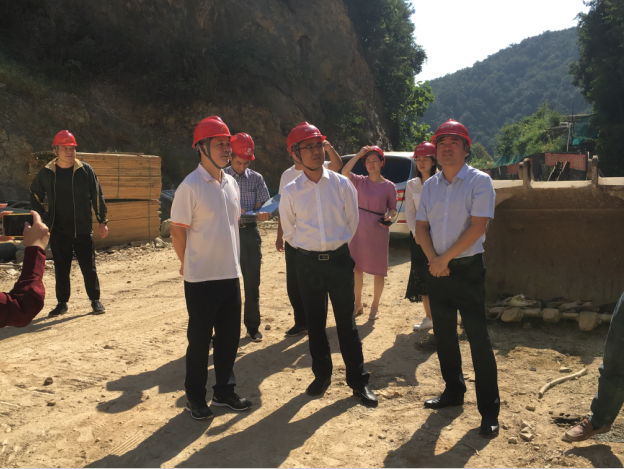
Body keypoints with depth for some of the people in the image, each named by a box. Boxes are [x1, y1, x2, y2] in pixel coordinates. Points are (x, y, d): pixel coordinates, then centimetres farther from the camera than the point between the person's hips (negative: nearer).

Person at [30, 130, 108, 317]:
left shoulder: (85, 170, -3)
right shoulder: (46, 173, 2)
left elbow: (97, 196, 0)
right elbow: (35, 195, 17)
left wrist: (102, 221, -2)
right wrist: (42, 217, 9)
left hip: (83, 229, -2)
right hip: (58, 231, 2)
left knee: (89, 267, 1)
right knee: (61, 268, 9)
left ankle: (95, 300, 15)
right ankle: (62, 303, 21)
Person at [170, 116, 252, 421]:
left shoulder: (231, 183, 8)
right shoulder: (190, 186, -14)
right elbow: (178, 230, -10)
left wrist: (233, 260, 14)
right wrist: (189, 264, 0)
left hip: (230, 275, 6)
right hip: (201, 278, -6)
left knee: (229, 336, 14)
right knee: (200, 339, 6)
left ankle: (224, 391, 30)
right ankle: (195, 397, 23)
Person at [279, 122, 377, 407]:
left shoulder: (341, 184, -3)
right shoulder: (291, 192, -3)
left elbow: (352, 222, 8)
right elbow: (289, 231, 10)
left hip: (339, 258, -1)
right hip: (307, 262, 1)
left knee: (346, 321, 5)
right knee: (315, 321, 11)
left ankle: (358, 381, 16)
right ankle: (322, 375, 29)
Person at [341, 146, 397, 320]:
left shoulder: (389, 186, -2)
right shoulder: (360, 181, 1)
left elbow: (393, 208, 4)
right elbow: (344, 172, -16)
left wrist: (389, 216, -18)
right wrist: (359, 154, -17)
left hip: (379, 232, -2)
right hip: (359, 230, 2)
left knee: (378, 271, 4)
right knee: (356, 269, 10)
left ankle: (375, 307, 20)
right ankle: (358, 304, 25)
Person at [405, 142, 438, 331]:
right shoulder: (411, 185, 9)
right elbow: (409, 213, 7)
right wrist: (416, 233, -7)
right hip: (418, 235, 4)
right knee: (421, 277, 6)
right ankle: (429, 318, 18)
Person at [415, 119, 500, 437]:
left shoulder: (479, 181, -7)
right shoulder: (430, 186, 9)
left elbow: (477, 226, -15)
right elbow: (421, 226, 7)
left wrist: (445, 258, -14)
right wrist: (433, 259, -9)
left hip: (468, 268, -5)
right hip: (437, 269, 6)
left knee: (478, 337, -3)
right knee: (444, 334, 14)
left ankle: (489, 408, 7)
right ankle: (453, 391, 31)